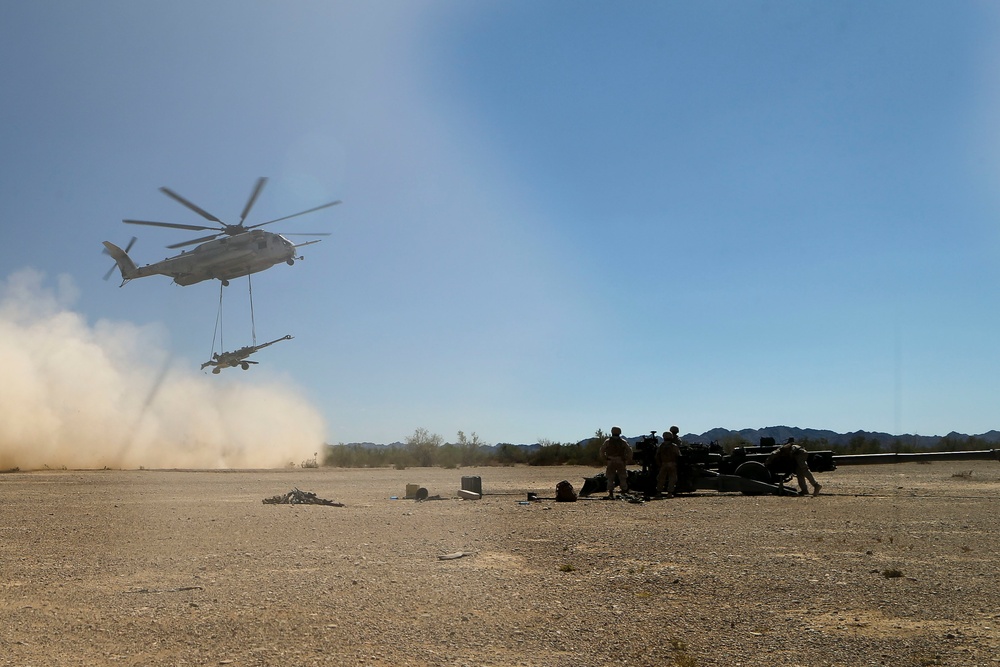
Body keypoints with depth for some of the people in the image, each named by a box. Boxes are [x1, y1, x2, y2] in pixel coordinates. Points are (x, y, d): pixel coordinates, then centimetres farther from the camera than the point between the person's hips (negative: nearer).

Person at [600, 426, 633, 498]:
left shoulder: (607, 441, 1)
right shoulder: (623, 441, 1)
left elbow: (602, 450, 1)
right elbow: (629, 451, -2)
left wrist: (604, 458, 12)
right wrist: (628, 460, 7)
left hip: (611, 462, 0)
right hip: (621, 462, 0)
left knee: (610, 478, 5)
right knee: (622, 478, 11)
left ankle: (610, 492, -3)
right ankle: (624, 491, 12)